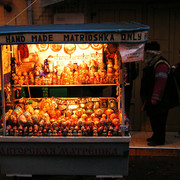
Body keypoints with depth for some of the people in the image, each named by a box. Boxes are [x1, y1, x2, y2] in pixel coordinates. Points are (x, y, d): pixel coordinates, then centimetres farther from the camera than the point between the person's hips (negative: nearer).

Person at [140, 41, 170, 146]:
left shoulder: (161, 65, -16)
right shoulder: (151, 64, 18)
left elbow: (160, 83, -24)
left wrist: (155, 98, -25)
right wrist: (146, 98, 25)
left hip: (159, 101, -11)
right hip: (152, 99, 11)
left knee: (158, 119, -5)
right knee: (153, 118, 16)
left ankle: (159, 140, 3)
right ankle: (156, 136, 27)